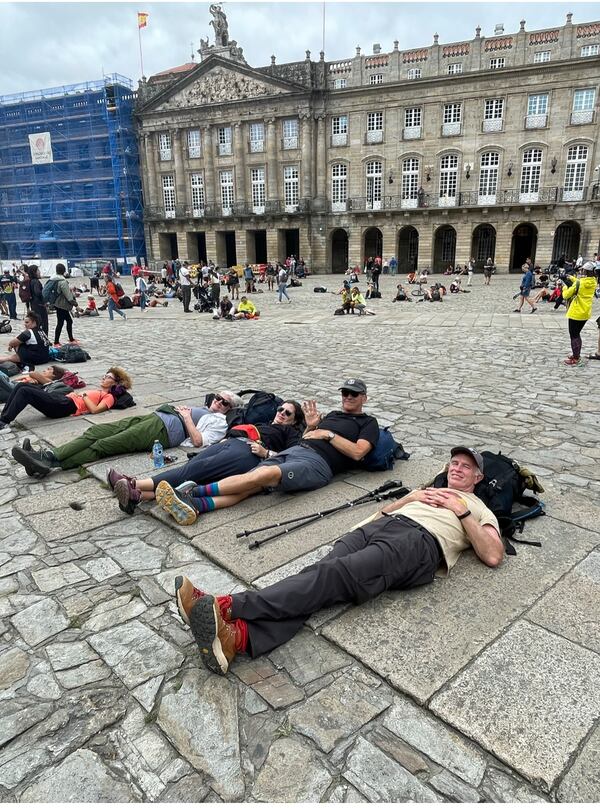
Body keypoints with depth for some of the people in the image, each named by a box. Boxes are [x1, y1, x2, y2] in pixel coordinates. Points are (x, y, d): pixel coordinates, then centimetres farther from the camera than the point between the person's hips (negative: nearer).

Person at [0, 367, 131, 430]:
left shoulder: (109, 397, 5)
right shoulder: (97, 391, 32)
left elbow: (94, 409, -13)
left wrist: (83, 395, -3)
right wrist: (75, 393, 9)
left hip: (66, 407, -9)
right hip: (62, 399, 9)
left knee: (25, 391, -21)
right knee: (22, 386, -3)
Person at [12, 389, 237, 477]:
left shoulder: (219, 422, 8)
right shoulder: (200, 408, 35)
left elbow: (198, 441, -8)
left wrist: (186, 418, -1)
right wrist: (181, 410, 15)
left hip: (165, 430, -8)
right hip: (154, 416, 8)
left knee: (104, 445, -23)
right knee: (96, 431, -12)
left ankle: (49, 465, -30)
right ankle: (48, 456, -22)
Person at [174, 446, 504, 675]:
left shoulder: (480, 510, 29)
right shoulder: (430, 490, 43)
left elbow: (493, 556, 9)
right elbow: (382, 511, 33)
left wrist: (462, 511, 8)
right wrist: (410, 497, 18)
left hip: (420, 541, -5)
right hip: (380, 525, 5)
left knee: (336, 575, -32)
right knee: (322, 572, -26)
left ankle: (228, 606, -48)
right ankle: (239, 635, -47)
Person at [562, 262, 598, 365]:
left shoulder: (579, 283, -19)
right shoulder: (594, 282, 0)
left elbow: (566, 295, -12)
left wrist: (564, 287, 7)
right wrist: (573, 278, 15)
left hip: (576, 313, -7)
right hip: (586, 313, 7)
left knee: (573, 336, 2)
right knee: (577, 334, 22)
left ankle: (575, 359, 4)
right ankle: (577, 355, 30)